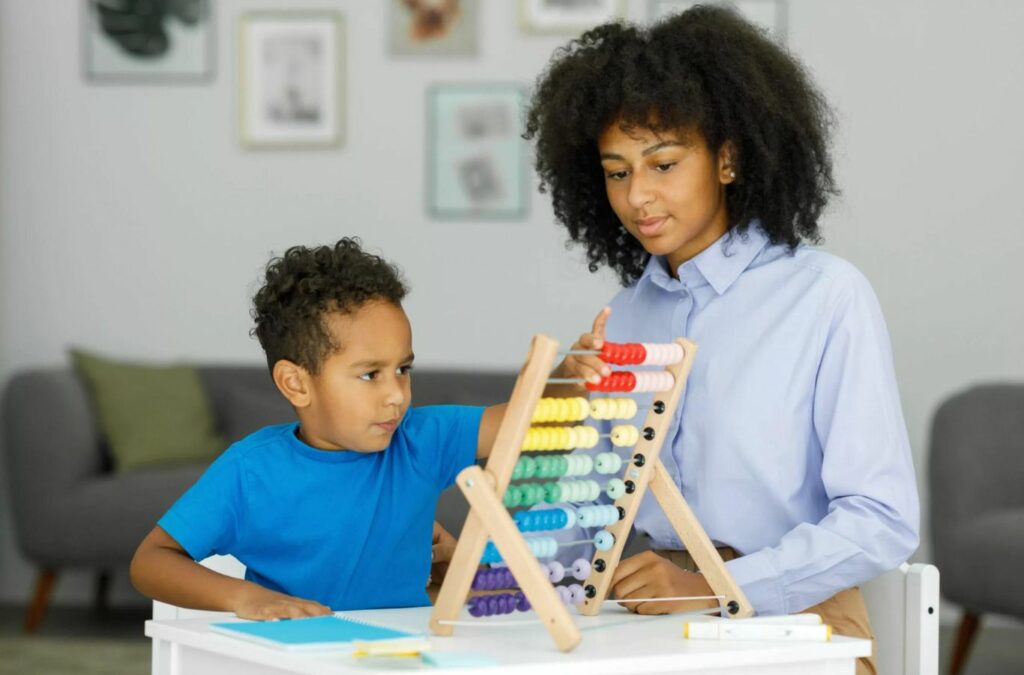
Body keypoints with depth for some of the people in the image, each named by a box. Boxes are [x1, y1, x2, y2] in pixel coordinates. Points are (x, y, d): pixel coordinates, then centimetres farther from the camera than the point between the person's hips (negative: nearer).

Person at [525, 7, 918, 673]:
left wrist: (715, 585, -20)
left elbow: (883, 523, -11)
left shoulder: (828, 296, -7)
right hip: (662, 620, 4)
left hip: (794, 619, -3)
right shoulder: (628, 312, 10)